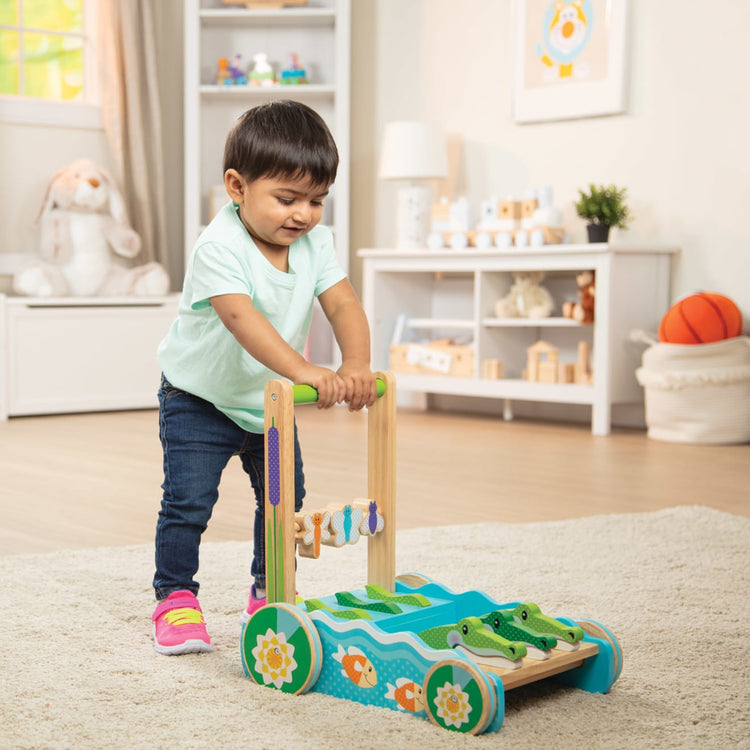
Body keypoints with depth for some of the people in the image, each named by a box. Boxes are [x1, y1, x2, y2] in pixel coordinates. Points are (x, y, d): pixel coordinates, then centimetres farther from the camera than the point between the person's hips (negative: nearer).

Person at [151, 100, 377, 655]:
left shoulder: (316, 244, -10)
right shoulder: (219, 246, -29)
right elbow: (242, 317, -43)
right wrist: (304, 370, -55)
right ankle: (175, 599, 6)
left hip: (271, 399, 6)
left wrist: (356, 364, -39)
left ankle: (271, 595, 27)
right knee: (188, 500, -11)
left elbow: (343, 304, -19)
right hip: (200, 399, -6)